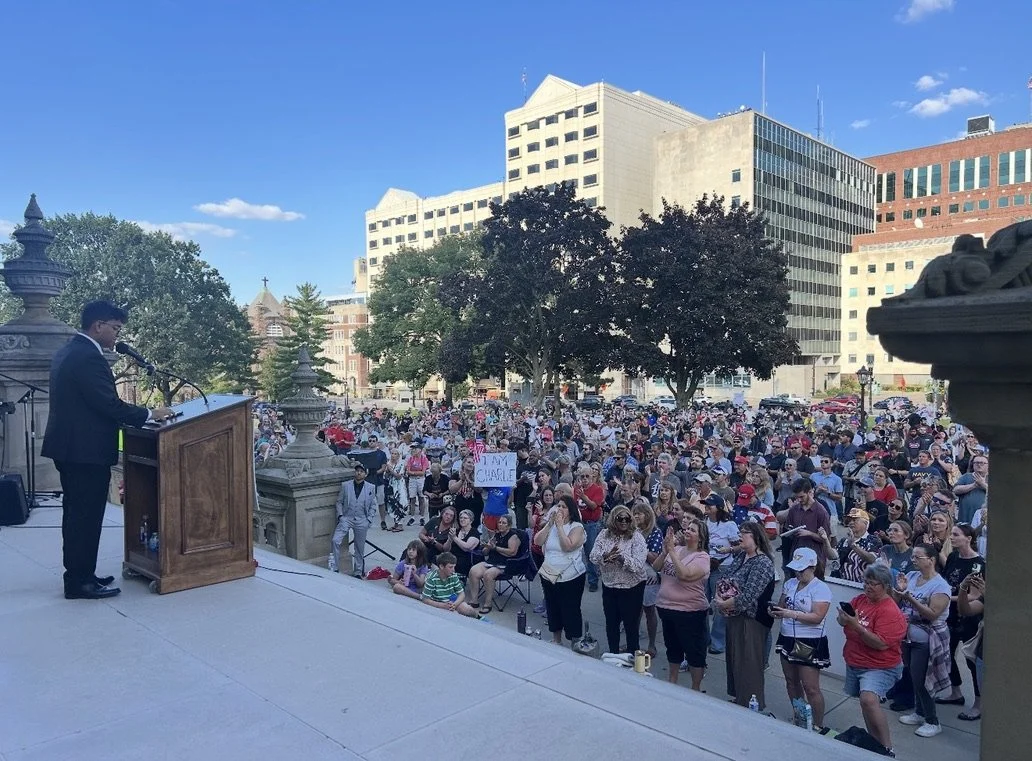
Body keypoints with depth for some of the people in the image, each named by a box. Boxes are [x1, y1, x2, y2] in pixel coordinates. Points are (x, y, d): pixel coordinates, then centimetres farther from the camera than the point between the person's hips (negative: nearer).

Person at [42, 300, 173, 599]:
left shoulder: (67, 351, 14)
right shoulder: (89, 357, -19)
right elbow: (109, 404, -22)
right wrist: (149, 414, -11)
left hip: (69, 446, 11)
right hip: (87, 450, -11)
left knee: (76, 514, 16)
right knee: (86, 516, -2)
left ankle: (78, 575, 26)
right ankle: (80, 583, 6)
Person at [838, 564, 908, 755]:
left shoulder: (890, 611, -19)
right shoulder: (859, 600, 0)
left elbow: (881, 644, -26)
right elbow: (842, 621, 4)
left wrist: (856, 626, -29)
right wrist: (843, 618, -19)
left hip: (879, 667, -7)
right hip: (854, 663, 7)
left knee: (868, 700, -28)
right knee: (866, 702, 20)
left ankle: (887, 747, -13)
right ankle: (874, 741, 40)